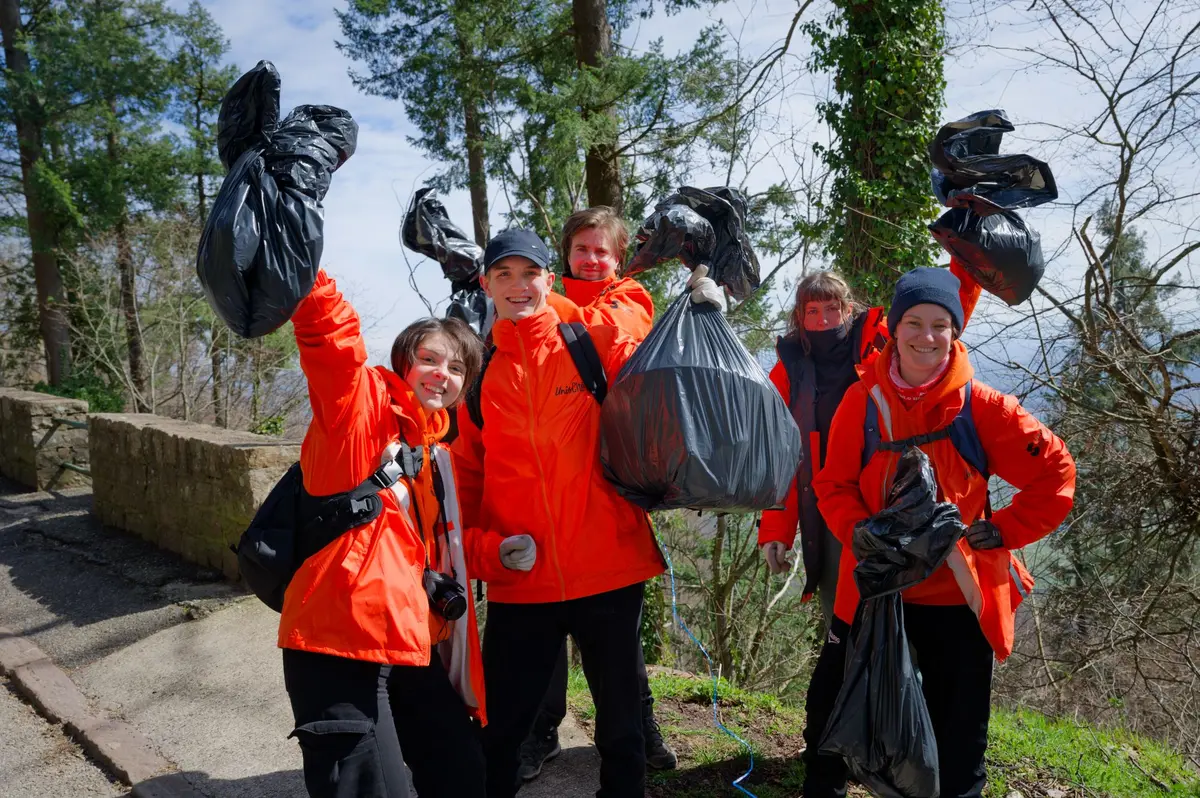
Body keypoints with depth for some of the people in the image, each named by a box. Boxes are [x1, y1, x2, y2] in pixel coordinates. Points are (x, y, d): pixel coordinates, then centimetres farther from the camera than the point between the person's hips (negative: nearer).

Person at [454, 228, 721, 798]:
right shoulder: (476, 373, 5)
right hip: (518, 583, 1)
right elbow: (464, 481, 6)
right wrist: (484, 548, -7)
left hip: (609, 571, -1)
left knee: (620, 726, 16)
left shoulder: (597, 347, 1)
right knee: (499, 732, 14)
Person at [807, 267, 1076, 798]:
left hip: (959, 594, -1)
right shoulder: (863, 400, -7)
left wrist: (1002, 533, -10)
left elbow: (1055, 472, -3)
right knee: (831, 706, 13)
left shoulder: (981, 405, -10)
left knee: (957, 735, 15)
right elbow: (833, 486, -3)